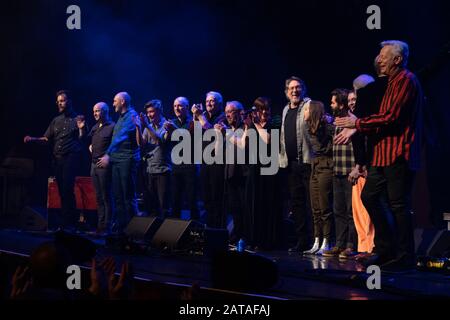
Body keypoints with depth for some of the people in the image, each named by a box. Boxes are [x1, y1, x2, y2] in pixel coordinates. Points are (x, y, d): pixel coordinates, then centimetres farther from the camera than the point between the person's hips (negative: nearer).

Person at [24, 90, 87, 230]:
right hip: (57, 158, 6)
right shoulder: (56, 120, 16)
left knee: (67, 189, -14)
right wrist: (32, 139, -2)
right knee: (61, 190, 7)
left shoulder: (77, 119, 2)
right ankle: (65, 221, 13)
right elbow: (47, 139, 13)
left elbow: (82, 140, -3)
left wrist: (81, 128, -21)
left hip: (71, 157, -6)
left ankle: (69, 222, -10)